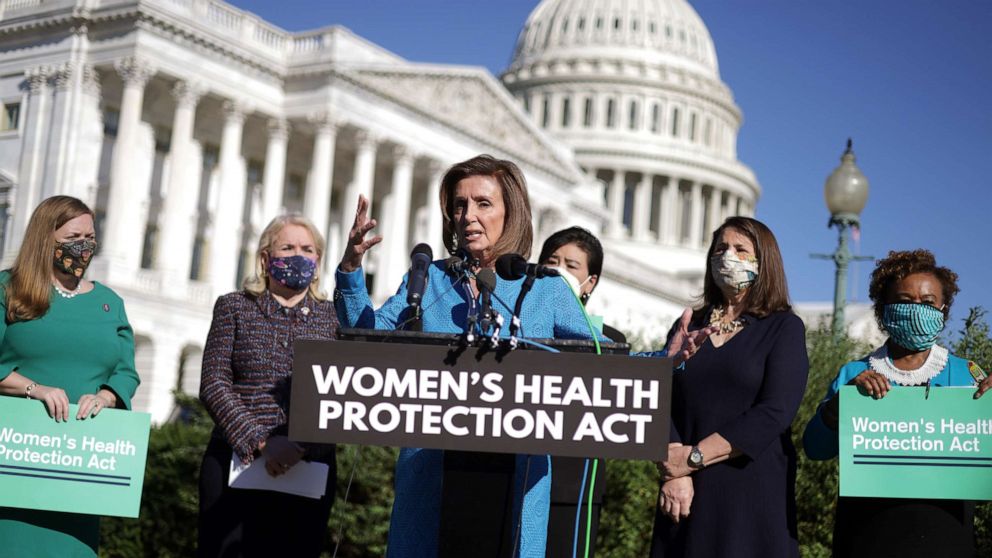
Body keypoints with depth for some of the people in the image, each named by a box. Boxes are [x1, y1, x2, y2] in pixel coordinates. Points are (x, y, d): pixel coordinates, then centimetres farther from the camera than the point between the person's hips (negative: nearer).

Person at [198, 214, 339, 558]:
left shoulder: (334, 318, 9)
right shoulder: (234, 308, 8)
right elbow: (214, 385, -2)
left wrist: (301, 447, -16)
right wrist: (262, 443, -14)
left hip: (308, 471, 1)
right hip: (235, 464, -1)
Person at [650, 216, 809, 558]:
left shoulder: (784, 328, 3)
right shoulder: (689, 326, 14)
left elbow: (774, 412, -11)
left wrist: (694, 458, -13)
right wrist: (673, 473, -13)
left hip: (753, 491, -3)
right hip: (686, 494, 3)